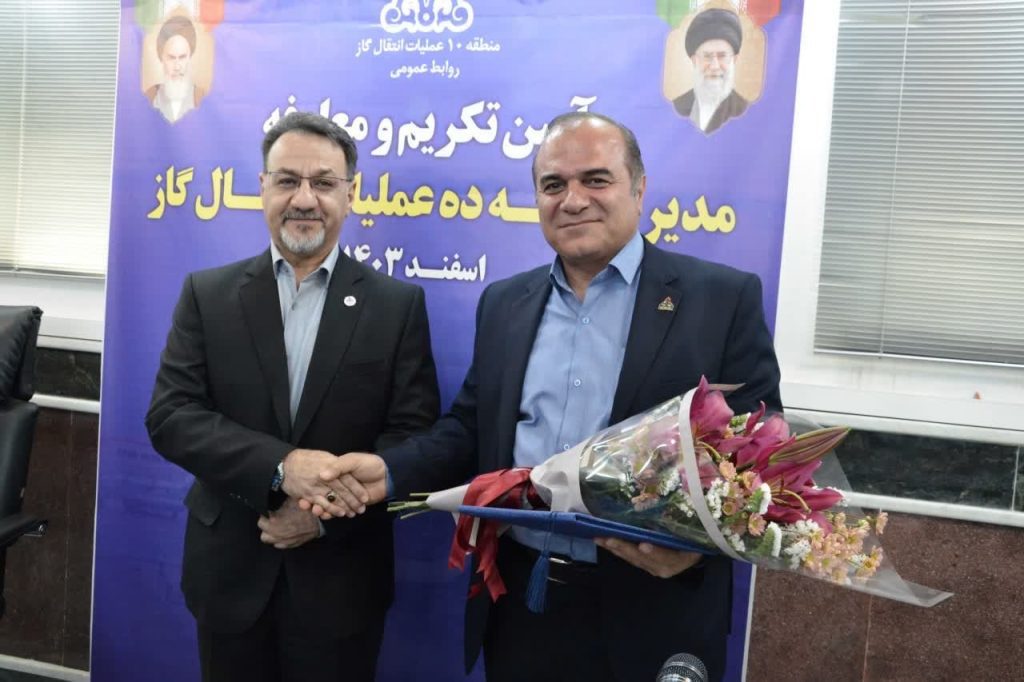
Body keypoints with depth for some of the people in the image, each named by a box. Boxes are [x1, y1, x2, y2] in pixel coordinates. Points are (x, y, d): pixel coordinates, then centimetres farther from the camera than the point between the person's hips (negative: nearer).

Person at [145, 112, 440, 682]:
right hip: (230, 571, 1)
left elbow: (417, 433, -6)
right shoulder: (208, 294, 0)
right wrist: (281, 467, -21)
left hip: (342, 575, -1)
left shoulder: (398, 304, -3)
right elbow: (170, 416, -7)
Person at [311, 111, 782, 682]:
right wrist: (389, 473, -6)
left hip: (649, 616, -3)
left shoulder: (724, 297, -6)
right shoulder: (505, 303, 8)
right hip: (517, 602, 4)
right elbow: (471, 430, 11)